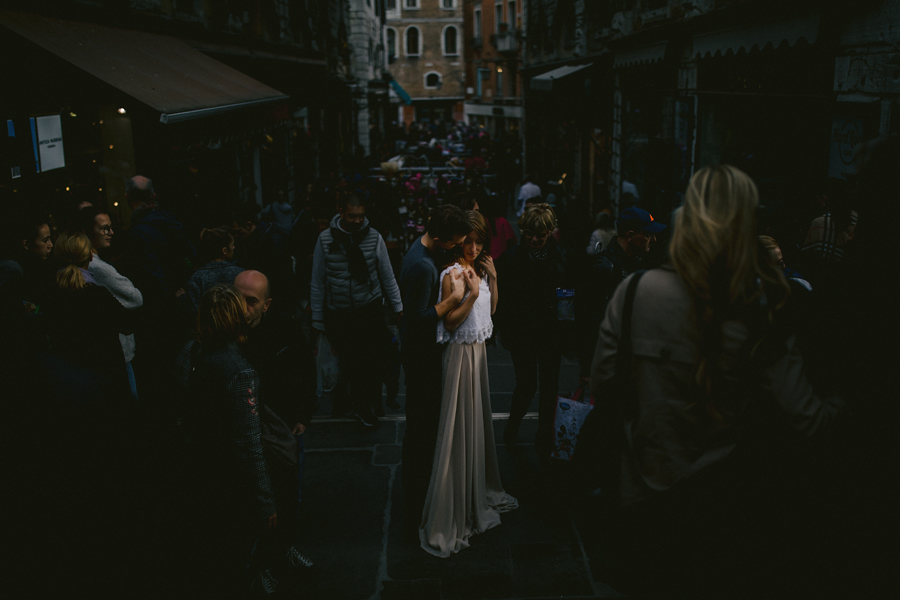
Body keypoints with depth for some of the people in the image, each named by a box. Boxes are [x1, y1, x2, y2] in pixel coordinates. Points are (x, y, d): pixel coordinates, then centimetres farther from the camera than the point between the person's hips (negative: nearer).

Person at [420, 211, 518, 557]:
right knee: (458, 428, -4)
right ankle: (448, 519, 6)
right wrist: (472, 293, -27)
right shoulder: (452, 274, -17)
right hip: (461, 353, -8)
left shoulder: (480, 269, 7)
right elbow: (449, 322, -18)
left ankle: (479, 495, 38)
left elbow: (491, 309, 13)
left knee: (478, 421, 19)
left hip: (479, 349, 8)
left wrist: (493, 278, 2)